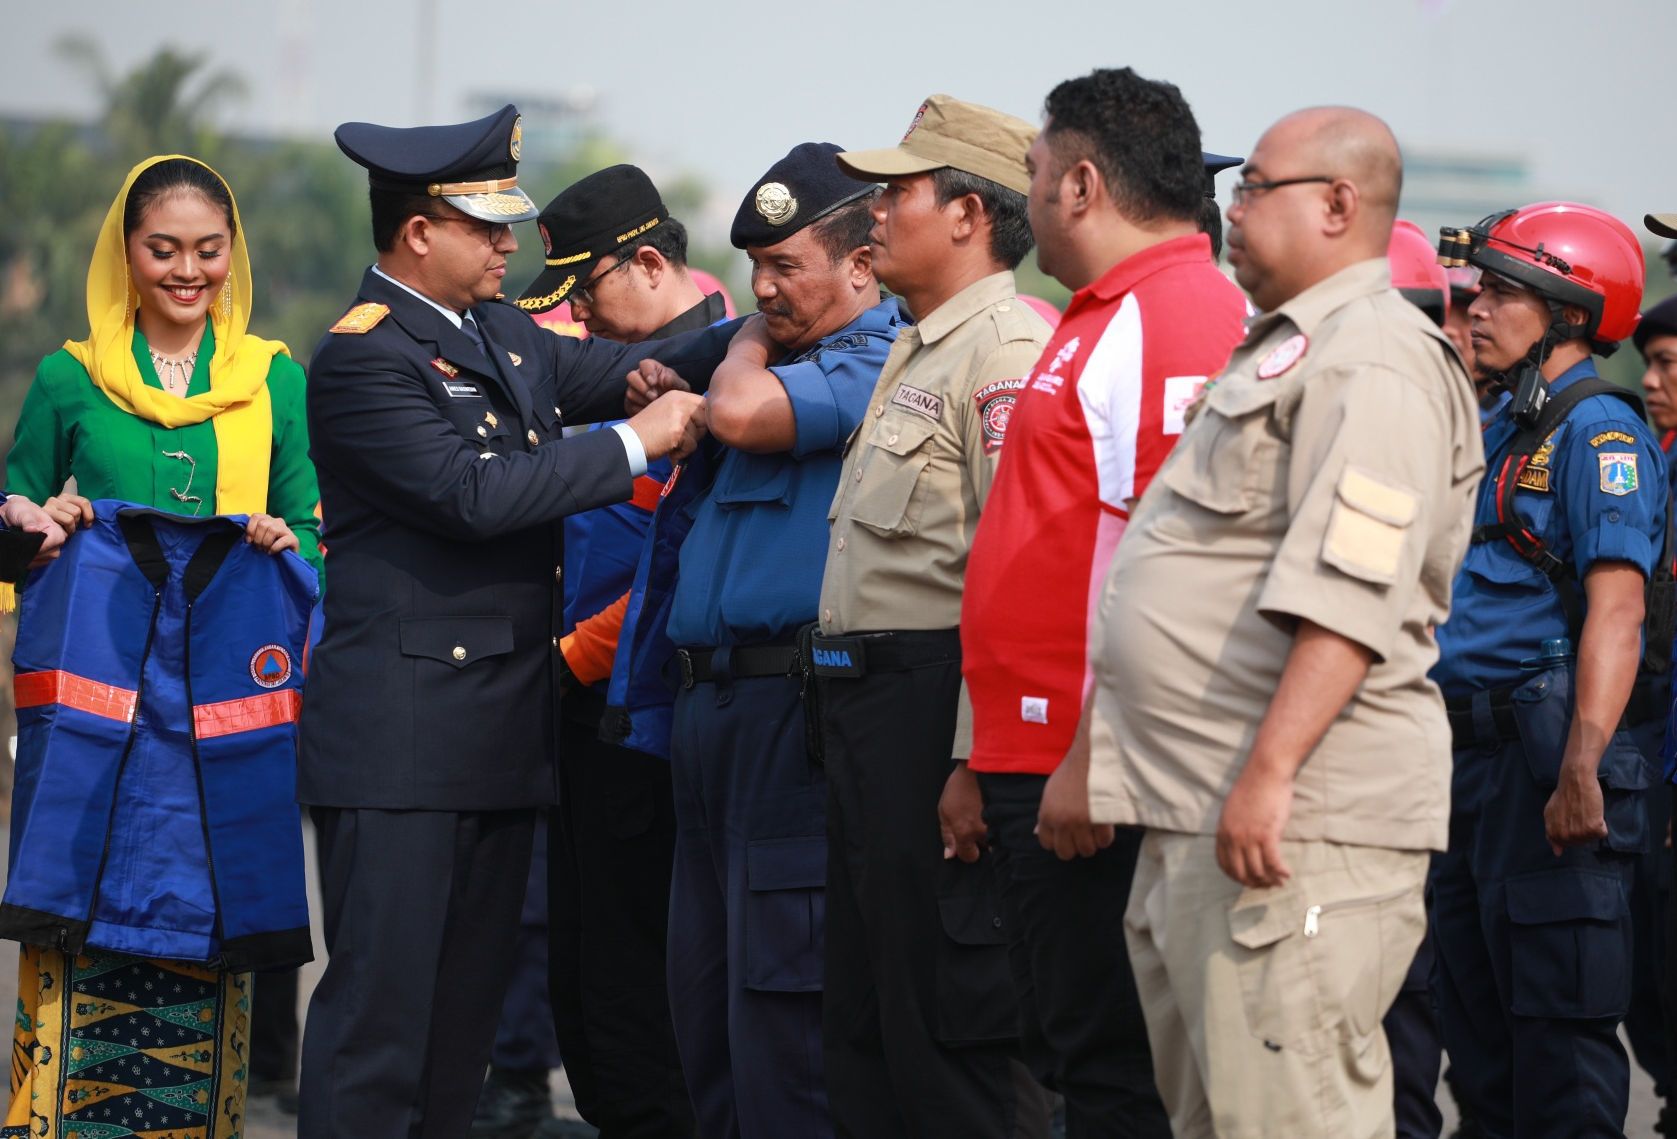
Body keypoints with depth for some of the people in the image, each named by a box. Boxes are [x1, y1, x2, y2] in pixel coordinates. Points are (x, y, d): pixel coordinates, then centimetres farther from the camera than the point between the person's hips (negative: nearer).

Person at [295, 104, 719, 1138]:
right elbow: (474, 494, -20)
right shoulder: (364, 357, -12)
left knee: (466, 1011, 12)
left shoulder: (504, 333, 15)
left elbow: (624, 370, 22)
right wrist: (637, 443, -14)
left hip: (502, 731, 9)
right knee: (382, 998, -9)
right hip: (403, 736, -9)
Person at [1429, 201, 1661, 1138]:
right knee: (1479, 1034, 13)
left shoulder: (1598, 431, -9)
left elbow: (1615, 610, -18)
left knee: (1559, 1032, -8)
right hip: (1475, 752, 10)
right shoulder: (1501, 430, 19)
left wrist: (1581, 768, -27)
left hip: (1548, 754, -10)